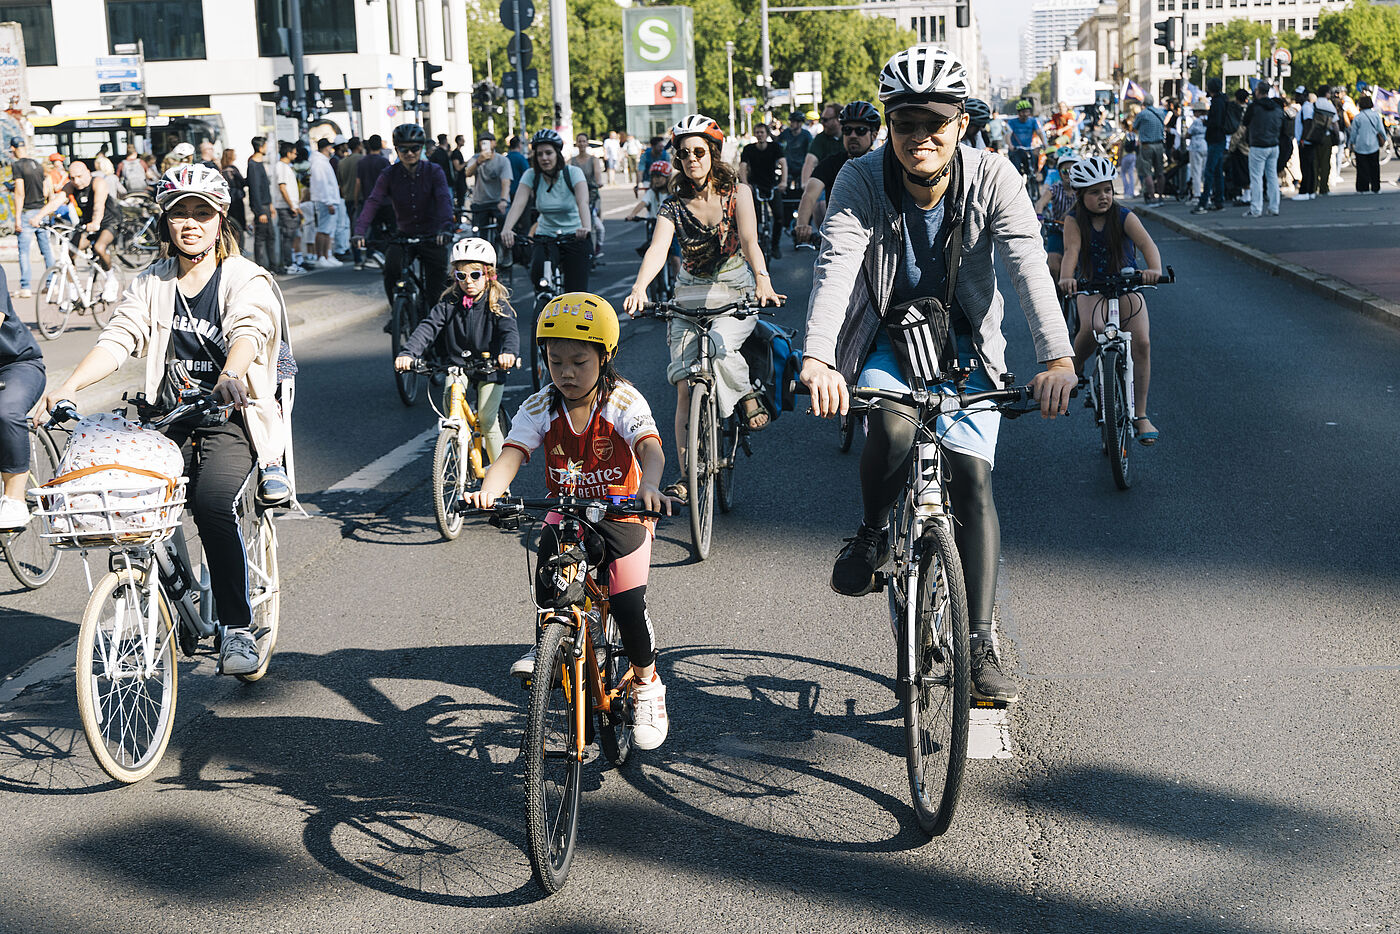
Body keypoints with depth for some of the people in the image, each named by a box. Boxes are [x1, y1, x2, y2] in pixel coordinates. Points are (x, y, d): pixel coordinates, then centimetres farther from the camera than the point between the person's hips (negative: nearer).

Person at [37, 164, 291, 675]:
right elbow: (119, 338, -2)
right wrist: (67, 387, -19)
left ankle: (238, 629, -17)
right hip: (171, 420, 4)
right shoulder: (152, 283, 10)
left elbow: (248, 331, -25)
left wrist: (231, 375, -48)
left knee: (212, 504, -29)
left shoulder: (246, 278, -5)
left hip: (232, 418, -4)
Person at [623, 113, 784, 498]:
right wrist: (639, 288, -39)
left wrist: (762, 280, -39)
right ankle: (686, 477, -3)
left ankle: (750, 398, -3)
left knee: (719, 344, -34)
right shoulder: (674, 205, -3)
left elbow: (749, 240, -19)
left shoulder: (737, 192, -5)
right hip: (690, 297, 2)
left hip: (736, 293, -2)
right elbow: (657, 250, -18)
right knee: (685, 388, -8)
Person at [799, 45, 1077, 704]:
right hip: (886, 339, -1)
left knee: (972, 477, -12)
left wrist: (1057, 358, -44)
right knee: (892, 426, -32)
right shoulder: (862, 181, -18)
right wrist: (818, 356, -50)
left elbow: (1028, 265, -29)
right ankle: (872, 533, 0)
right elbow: (836, 263, -32)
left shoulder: (991, 178, -17)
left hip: (963, 342, 1)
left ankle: (979, 647, -4)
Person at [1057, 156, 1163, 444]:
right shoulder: (1074, 221, -10)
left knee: (1142, 341, -20)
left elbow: (1147, 244, -27)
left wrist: (1154, 269, -49)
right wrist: (1066, 278, -49)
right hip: (1092, 289, -1)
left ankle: (1140, 415, -11)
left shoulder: (1124, 217, -12)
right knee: (1092, 328, -34)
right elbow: (1071, 251, -27)